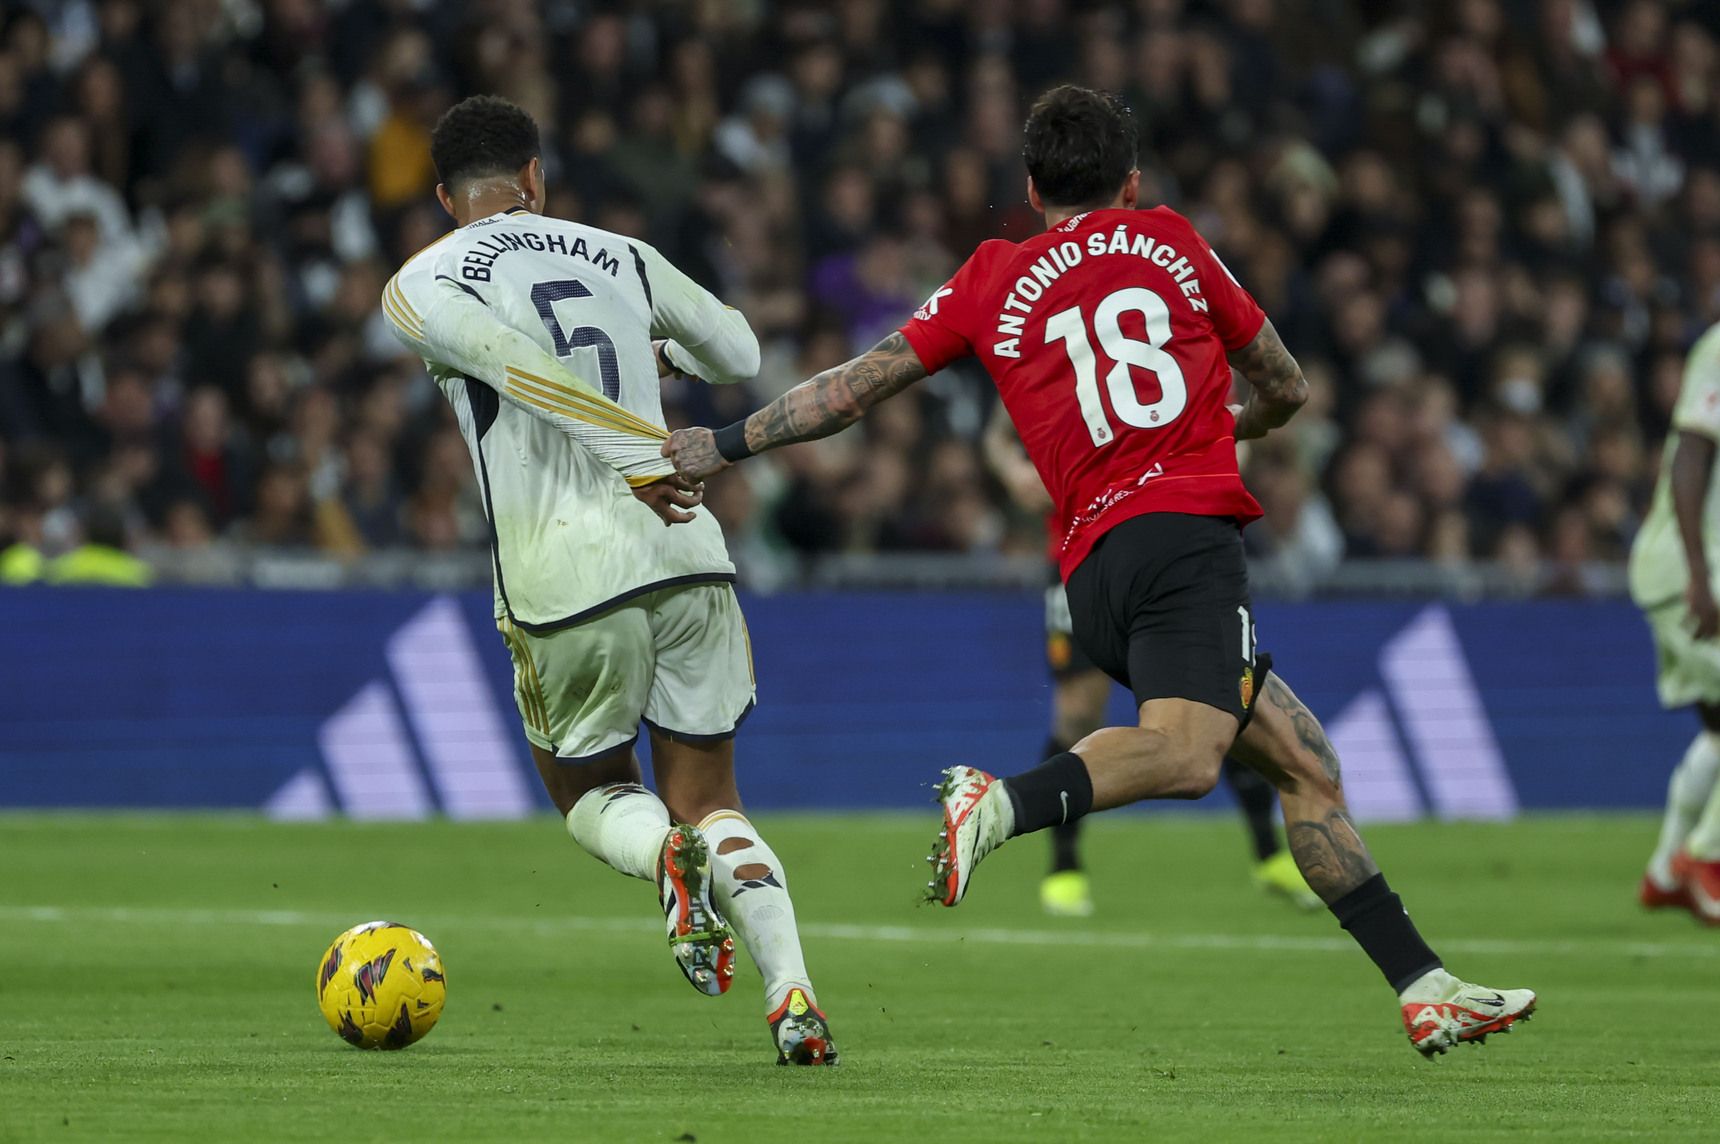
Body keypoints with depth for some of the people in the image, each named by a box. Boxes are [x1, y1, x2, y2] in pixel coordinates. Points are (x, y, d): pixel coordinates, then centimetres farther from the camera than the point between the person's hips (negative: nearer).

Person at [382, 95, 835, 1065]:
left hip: (566, 583, -3)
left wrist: (635, 457, -21)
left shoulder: (423, 285, 4)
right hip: (689, 557, 3)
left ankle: (668, 856, -15)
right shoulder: (621, 256, 16)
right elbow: (741, 356, 27)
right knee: (712, 801, 13)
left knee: (591, 789, 20)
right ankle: (794, 996, -10)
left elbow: (513, 365, -14)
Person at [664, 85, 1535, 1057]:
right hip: (1184, 525, -5)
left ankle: (1425, 987, 5)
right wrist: (1238, 424, 48)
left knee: (1309, 767, 9)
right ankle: (1004, 804, -49)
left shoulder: (994, 279, 19)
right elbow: (1287, 389, 25)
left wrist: (723, 446, 28)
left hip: (1094, 566, 5)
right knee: (1184, 752, -27)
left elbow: (859, 386, 18)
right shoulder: (1170, 242, 16)